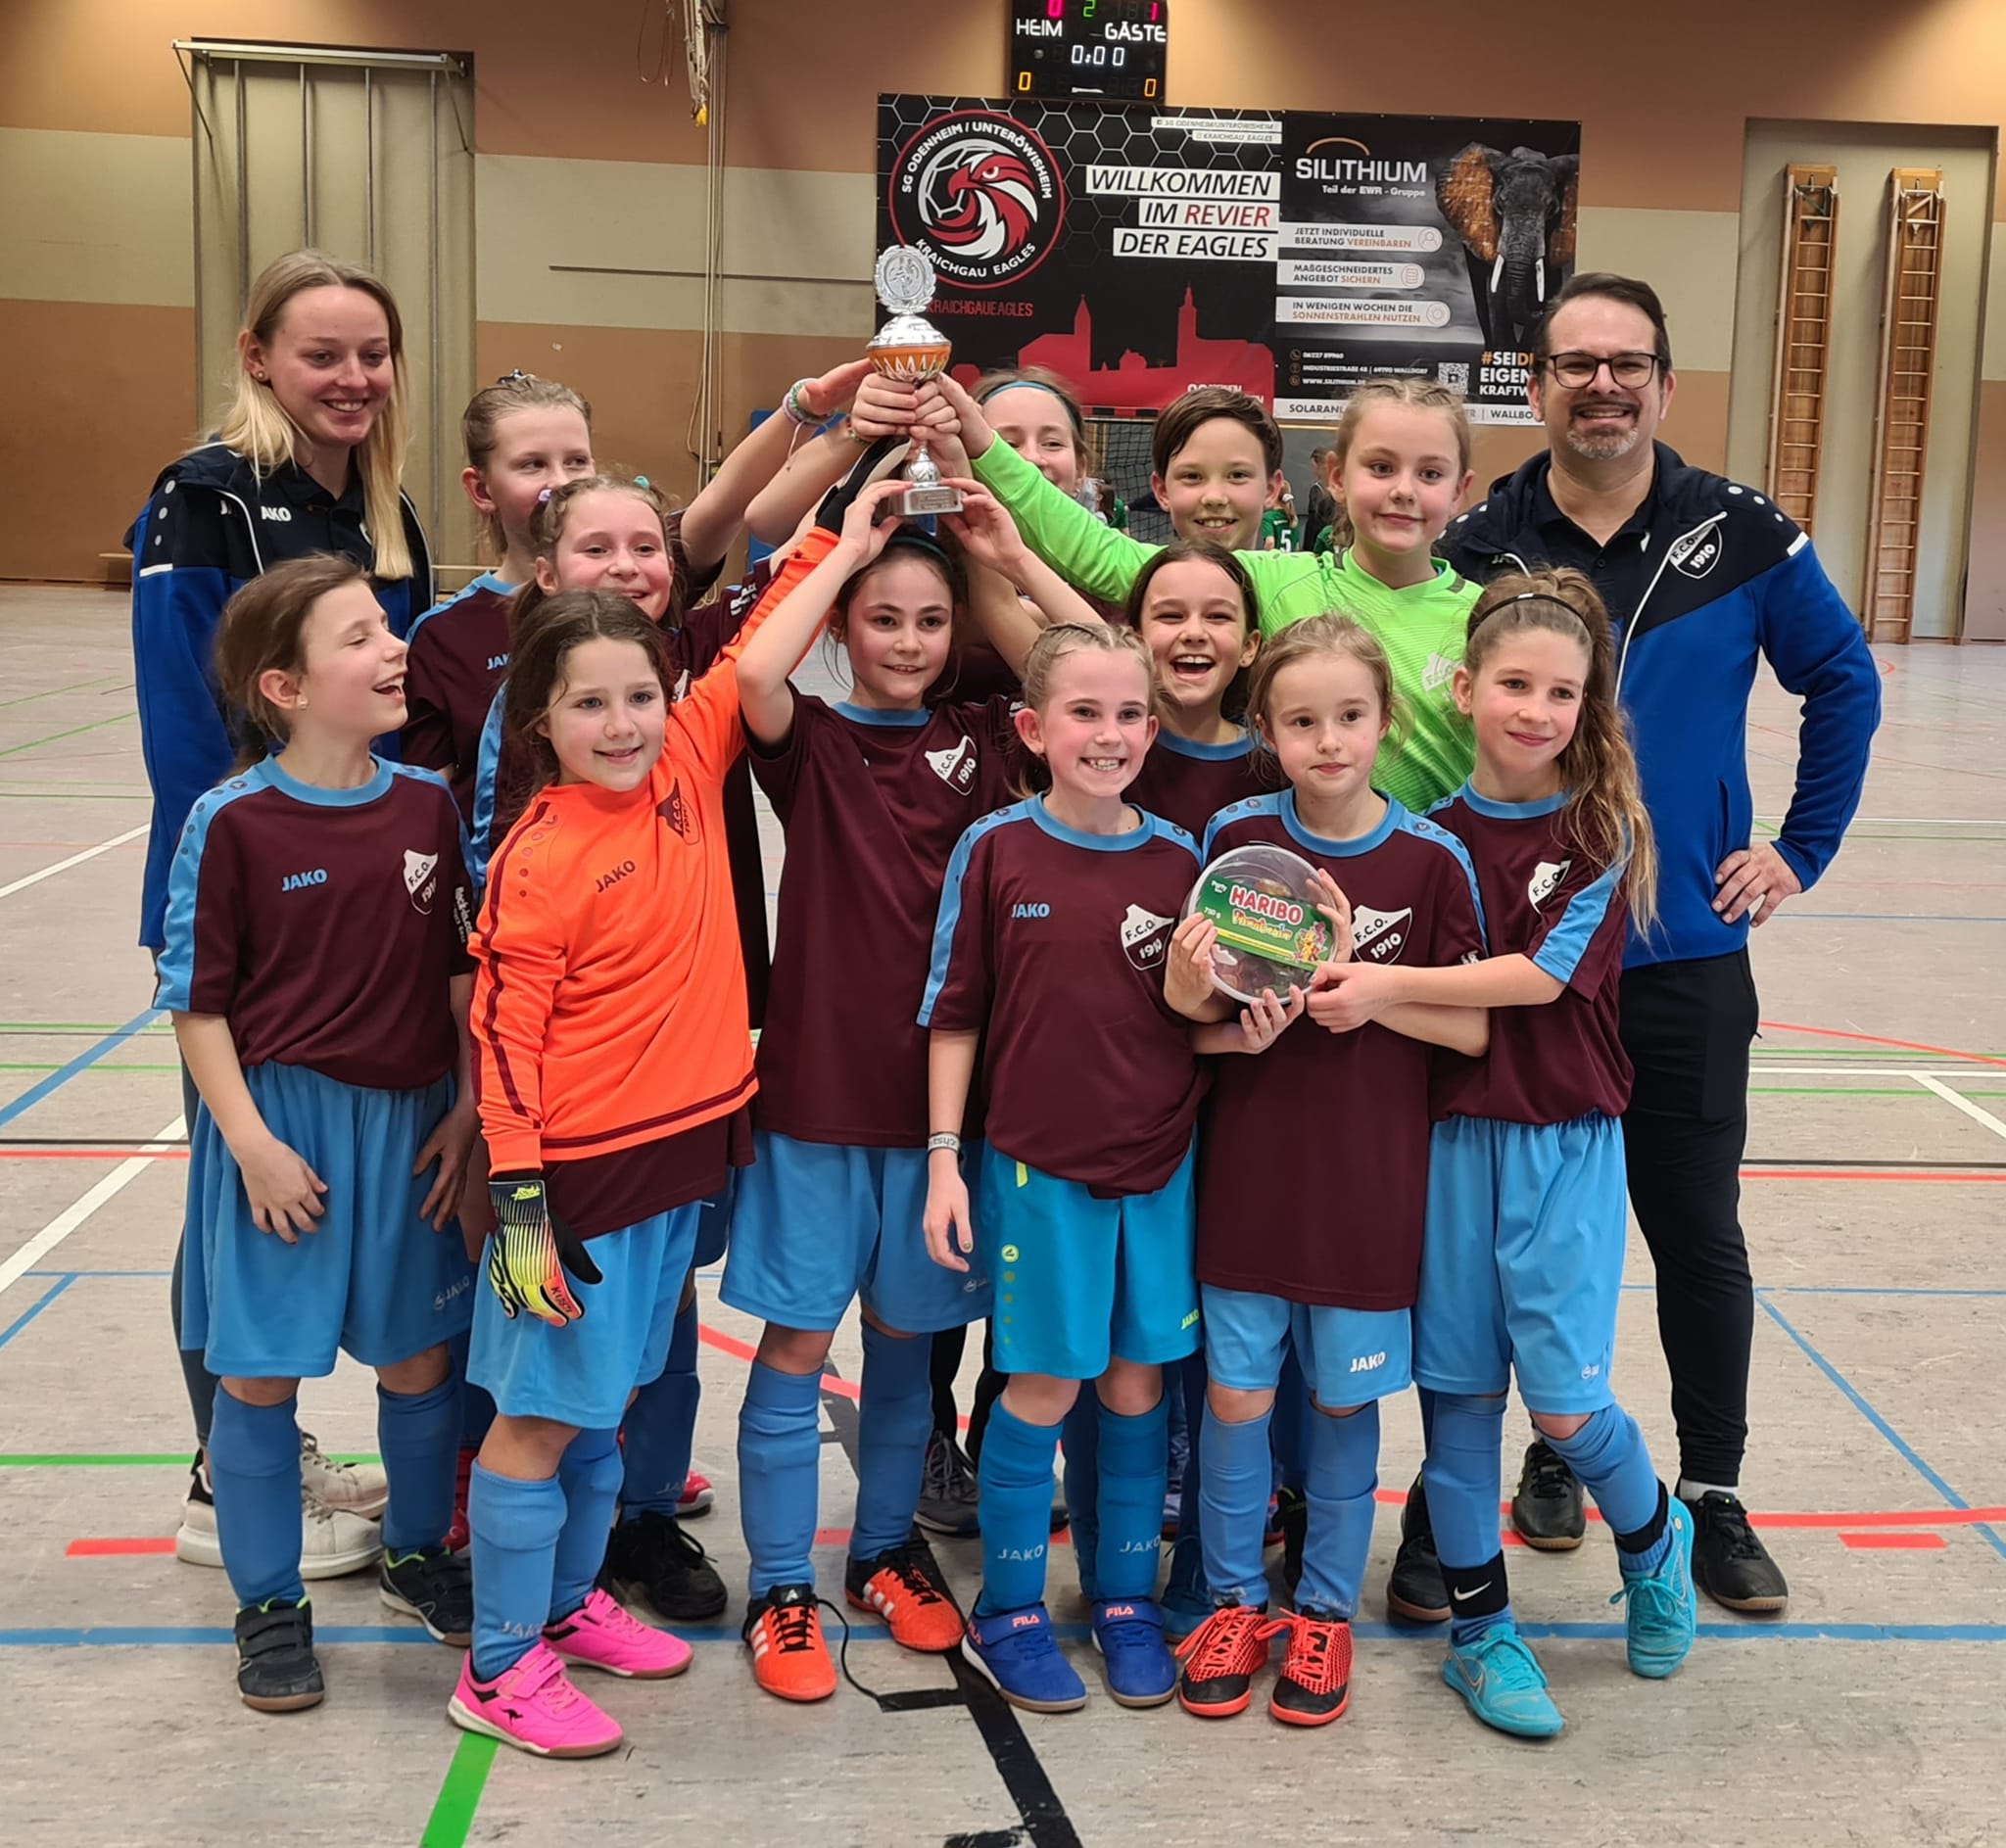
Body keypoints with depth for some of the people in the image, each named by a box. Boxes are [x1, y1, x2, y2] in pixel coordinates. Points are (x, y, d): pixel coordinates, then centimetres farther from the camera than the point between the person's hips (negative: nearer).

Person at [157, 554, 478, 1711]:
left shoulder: (428, 806, -1)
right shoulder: (233, 823, -12)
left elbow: (464, 970, 5)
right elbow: (198, 1002, -8)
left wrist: (467, 1109, 0)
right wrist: (251, 1142, -12)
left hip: (410, 1122, 4)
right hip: (280, 1121, -3)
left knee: (420, 1355, 15)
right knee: (261, 1370, 7)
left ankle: (420, 1553, 38)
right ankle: (269, 1604, 25)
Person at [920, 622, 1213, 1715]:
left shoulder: (1178, 860, 2)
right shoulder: (996, 849, -5)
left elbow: (1205, 1018, 10)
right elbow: (954, 1014, -1)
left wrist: (1206, 996, -13)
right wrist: (944, 1155, -5)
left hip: (1158, 1163, 3)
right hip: (1037, 1162, -3)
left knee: (1137, 1384, 11)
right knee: (1044, 1387, 4)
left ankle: (1127, 1600, 27)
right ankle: (1008, 1614, 21)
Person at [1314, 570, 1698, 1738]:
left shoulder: (1599, 831, -5)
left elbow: (1543, 973, -15)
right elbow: (1405, 990, 5)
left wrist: (1391, 986, -20)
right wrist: (1356, 979, -15)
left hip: (1565, 1144, -2)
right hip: (1449, 1135, 3)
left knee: (1565, 1399, -3)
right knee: (1459, 1385, 7)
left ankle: (1655, 1537, 29)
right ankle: (1479, 1623, 24)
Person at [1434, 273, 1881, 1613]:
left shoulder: (1744, 538, -3)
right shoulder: (1478, 549, -4)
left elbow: (1844, 684, 7)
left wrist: (1802, 848, 3)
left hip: (1689, 959, 0)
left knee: (1699, 1235, 7)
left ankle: (1715, 1494, 23)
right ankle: (1558, 1448, 32)